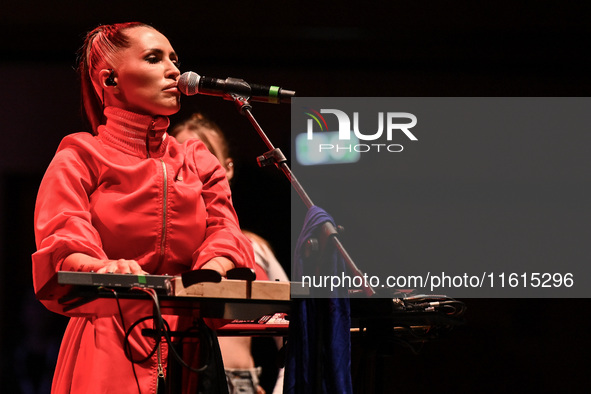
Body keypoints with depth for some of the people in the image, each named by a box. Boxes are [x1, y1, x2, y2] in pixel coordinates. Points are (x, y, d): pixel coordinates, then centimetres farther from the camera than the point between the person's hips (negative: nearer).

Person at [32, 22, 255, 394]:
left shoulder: (199, 162, 19)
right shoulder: (80, 159, 7)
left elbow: (225, 234, 3)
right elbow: (64, 251, -8)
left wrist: (208, 274, -21)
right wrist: (107, 270, -31)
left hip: (187, 348, 4)